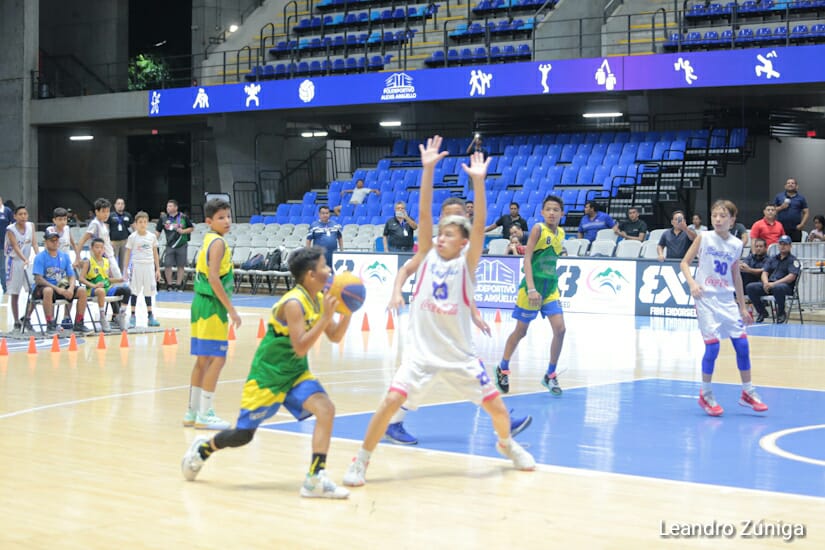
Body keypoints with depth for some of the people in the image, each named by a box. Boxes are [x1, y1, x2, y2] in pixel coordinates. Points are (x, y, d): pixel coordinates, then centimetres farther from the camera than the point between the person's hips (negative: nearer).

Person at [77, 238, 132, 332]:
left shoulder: (107, 262, 14)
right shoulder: (88, 262, -1)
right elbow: (81, 278, -10)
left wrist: (120, 279, 3)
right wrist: (93, 285, -22)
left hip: (107, 288, 5)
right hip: (93, 290, -5)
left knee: (127, 290, -14)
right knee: (101, 291, -41)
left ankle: (121, 315, -8)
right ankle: (103, 319, -32)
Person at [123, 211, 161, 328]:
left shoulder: (152, 236, 5)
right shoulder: (132, 237, -1)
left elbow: (155, 253, 10)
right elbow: (127, 253, 2)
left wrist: (158, 269, 8)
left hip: (149, 266, 2)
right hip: (137, 266, -2)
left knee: (148, 292, 8)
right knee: (134, 292, 0)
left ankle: (150, 317, 15)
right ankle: (132, 317, 6)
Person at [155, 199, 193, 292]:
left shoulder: (184, 217, -3)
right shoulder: (163, 217, 0)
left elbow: (191, 228, 5)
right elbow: (157, 231, 4)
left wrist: (183, 231, -12)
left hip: (181, 245, -1)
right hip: (170, 245, 1)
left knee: (181, 266, 4)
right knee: (168, 265, -3)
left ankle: (178, 284, 14)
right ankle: (169, 284, 10)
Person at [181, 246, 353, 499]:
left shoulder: (319, 299, 0)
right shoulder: (294, 303, -25)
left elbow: (335, 336, 6)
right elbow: (300, 349, -30)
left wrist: (348, 311, -11)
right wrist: (325, 317, -33)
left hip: (296, 373, 7)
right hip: (268, 374, -7)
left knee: (326, 409, -18)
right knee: (243, 434, 4)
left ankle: (315, 479, -18)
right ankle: (203, 449, 35)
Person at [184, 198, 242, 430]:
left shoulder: (207, 241, 15)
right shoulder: (218, 243, -13)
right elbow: (214, 278, -22)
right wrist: (231, 309, -20)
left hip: (201, 303, 10)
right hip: (212, 306, -10)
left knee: (203, 359, 15)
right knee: (217, 358, -7)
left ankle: (193, 411, 22)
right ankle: (204, 415, -5)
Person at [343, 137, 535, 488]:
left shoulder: (466, 264, -2)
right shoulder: (427, 256, 1)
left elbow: (480, 224, -15)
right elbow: (424, 213, -9)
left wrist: (478, 182, -25)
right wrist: (428, 170, -18)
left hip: (459, 354, 1)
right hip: (421, 351, 0)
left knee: (496, 406, 4)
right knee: (392, 400, -18)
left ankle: (506, 444, 37)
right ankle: (361, 461, -1)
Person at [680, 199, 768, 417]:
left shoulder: (736, 244, 5)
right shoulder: (704, 237, -3)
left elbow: (736, 276, 14)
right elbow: (685, 263, -1)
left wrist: (742, 306, 15)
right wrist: (692, 283, -19)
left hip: (728, 300, 4)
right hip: (706, 299, -4)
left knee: (742, 344, 1)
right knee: (712, 345, -10)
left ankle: (747, 392, 16)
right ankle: (705, 394, 7)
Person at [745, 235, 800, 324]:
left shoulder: (793, 260, 3)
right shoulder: (772, 259, 21)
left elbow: (792, 276, -11)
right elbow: (764, 272, 12)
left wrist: (774, 284, -20)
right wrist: (766, 283, -13)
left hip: (786, 286, -5)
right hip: (769, 284, 5)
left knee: (778, 288, -42)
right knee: (750, 287, -17)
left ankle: (781, 313, -15)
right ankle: (762, 312, 1)